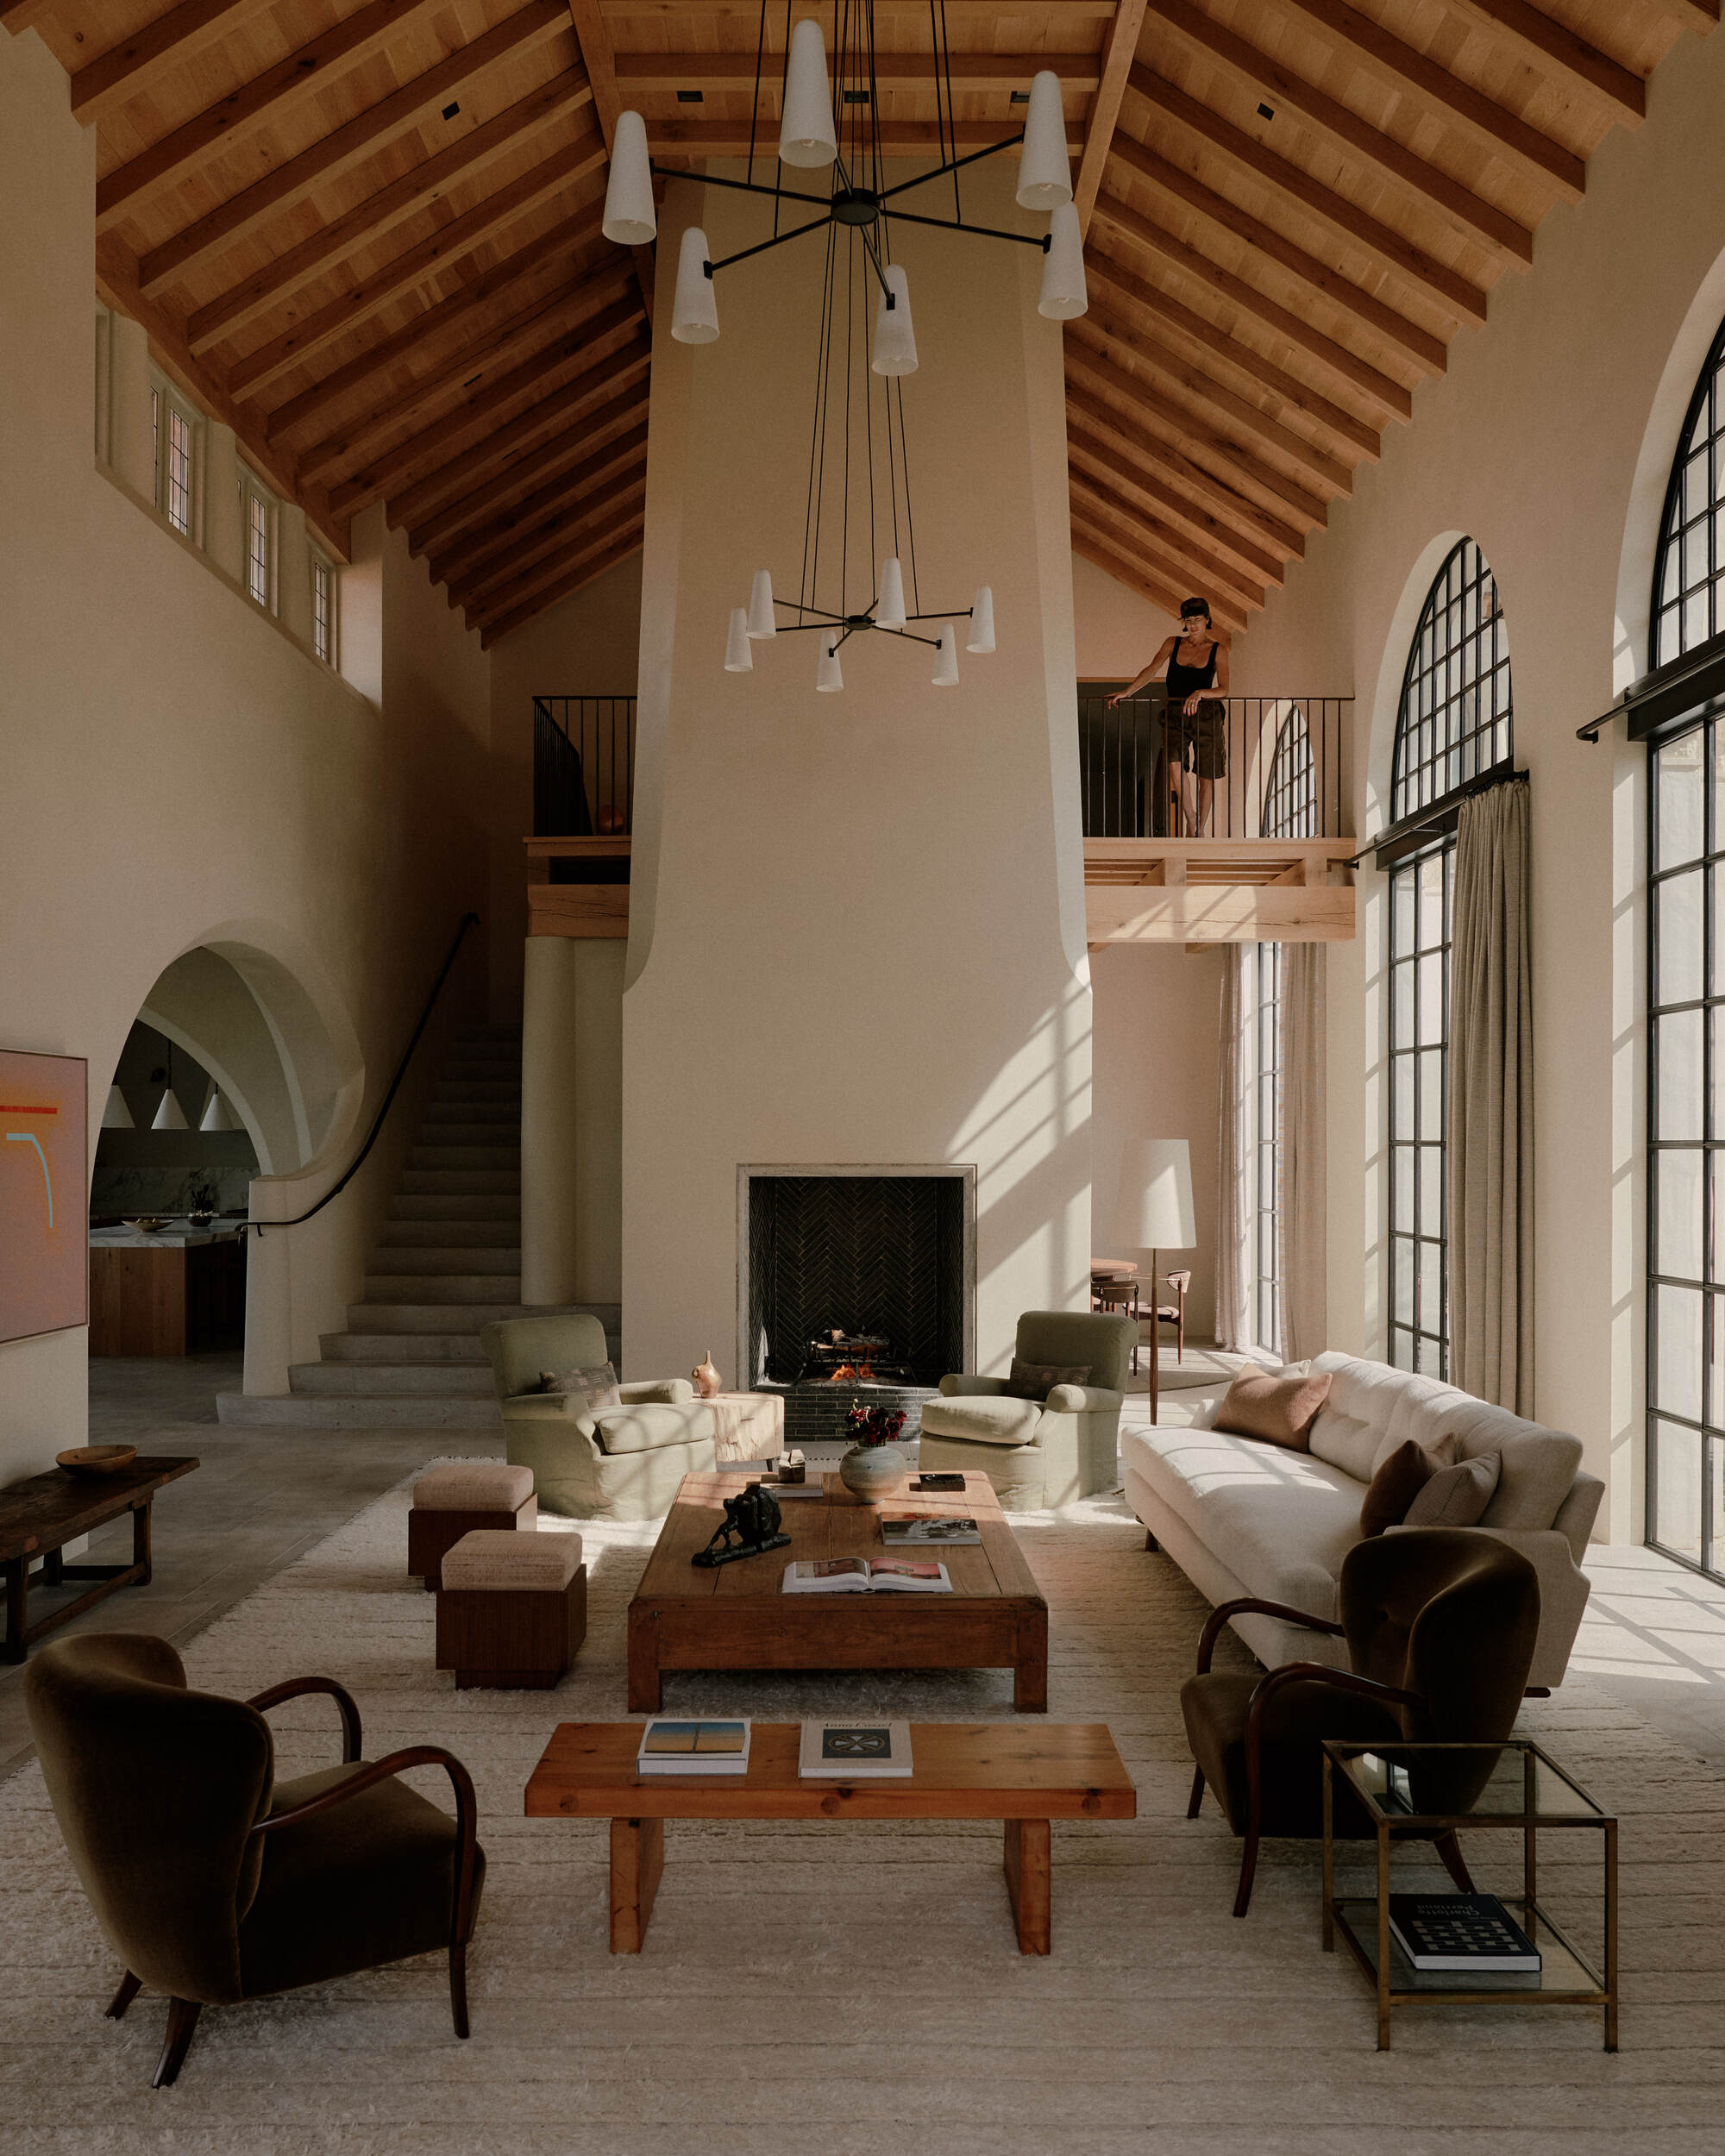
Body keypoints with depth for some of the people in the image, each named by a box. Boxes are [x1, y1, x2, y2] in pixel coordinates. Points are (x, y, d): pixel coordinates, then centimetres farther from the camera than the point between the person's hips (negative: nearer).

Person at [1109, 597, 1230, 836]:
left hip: (1206, 716, -1)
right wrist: (1126, 692, -18)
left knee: (1206, 777, 2)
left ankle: (1200, 831, 15)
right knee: (1174, 763, -24)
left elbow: (1224, 689, -7)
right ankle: (1190, 817, -10)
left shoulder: (1218, 650, 2)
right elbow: (1152, 670, -3)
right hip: (1176, 714, 1)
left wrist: (1200, 693, -26)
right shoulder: (1172, 644, 8)